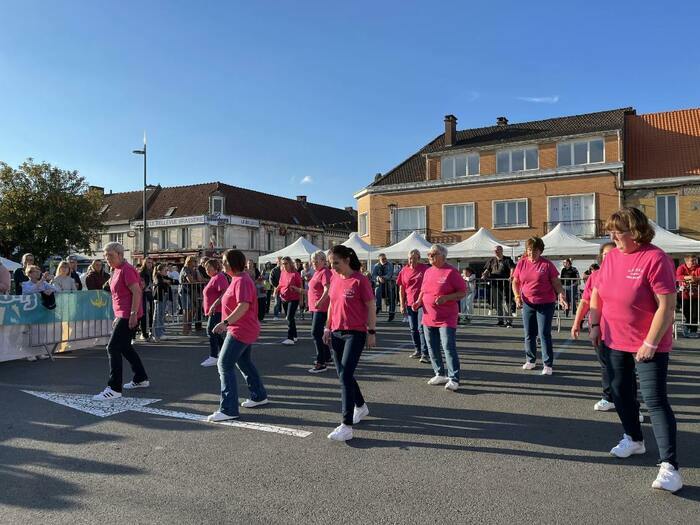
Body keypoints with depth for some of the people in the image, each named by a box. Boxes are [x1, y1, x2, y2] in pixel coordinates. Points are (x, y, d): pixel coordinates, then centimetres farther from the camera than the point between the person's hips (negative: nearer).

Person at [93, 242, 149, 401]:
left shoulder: (126, 269, -13)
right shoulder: (117, 270, 17)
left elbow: (136, 292, -21)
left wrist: (133, 314, -26)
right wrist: (118, 317, 23)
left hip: (129, 316, -11)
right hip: (122, 315, 11)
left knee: (113, 348, -12)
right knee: (125, 347, 19)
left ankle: (114, 389, -9)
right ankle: (141, 379, 31)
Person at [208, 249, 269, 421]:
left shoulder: (242, 281, -19)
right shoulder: (238, 279, 13)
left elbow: (244, 306, -33)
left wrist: (226, 322, -38)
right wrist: (227, 323, 25)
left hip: (240, 330, -11)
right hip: (245, 329, 11)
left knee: (225, 365, -10)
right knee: (244, 362, 22)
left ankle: (228, 410, -7)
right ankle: (259, 396, 36)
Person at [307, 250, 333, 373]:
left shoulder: (325, 272, -14)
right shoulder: (316, 272, 15)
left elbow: (327, 290, -27)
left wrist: (320, 301, -40)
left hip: (321, 308, -11)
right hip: (314, 307, 11)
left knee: (316, 333, -15)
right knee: (319, 333, 17)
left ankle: (321, 363, -13)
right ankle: (327, 357, 30)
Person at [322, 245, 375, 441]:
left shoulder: (360, 280, -12)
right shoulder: (334, 279, 7)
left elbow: (371, 307, -9)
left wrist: (371, 332, -10)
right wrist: (328, 327, 15)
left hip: (355, 333, -7)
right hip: (337, 333, 7)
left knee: (345, 375, -13)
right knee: (343, 374, 15)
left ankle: (346, 426, -9)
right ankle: (361, 407, 38)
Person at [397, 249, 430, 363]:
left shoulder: (426, 269, -3)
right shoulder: (404, 270, 5)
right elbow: (401, 289, 8)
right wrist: (402, 305, 4)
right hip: (410, 304, 4)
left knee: (422, 328, -9)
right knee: (413, 329, 13)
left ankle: (425, 353, -5)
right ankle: (417, 350, 27)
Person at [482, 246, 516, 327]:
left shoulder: (507, 260, 1)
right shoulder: (492, 260, 15)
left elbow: (512, 268, -10)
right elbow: (487, 269, 15)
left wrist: (511, 276, -28)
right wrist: (484, 275, -5)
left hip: (504, 284, -5)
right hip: (494, 285, 5)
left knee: (506, 303, -9)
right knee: (497, 304, 10)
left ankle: (509, 321, -5)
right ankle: (501, 320, 20)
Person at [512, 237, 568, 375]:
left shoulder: (547, 264, -6)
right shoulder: (521, 263, 3)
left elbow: (556, 283, -5)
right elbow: (515, 282, 9)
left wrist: (561, 295, -22)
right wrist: (517, 296, -6)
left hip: (545, 304, -4)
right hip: (527, 303, 4)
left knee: (544, 334, -4)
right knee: (529, 334, 12)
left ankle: (548, 365, 4)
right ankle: (530, 360, 28)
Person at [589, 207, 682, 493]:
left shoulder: (655, 258, -18)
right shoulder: (611, 257, 3)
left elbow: (667, 305, -21)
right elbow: (596, 292, 12)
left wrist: (650, 343, -21)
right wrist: (595, 325, 4)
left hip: (648, 346, -7)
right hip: (614, 341, 7)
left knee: (655, 400, -8)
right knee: (621, 393, 17)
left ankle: (669, 467, -3)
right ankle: (634, 439, 39)